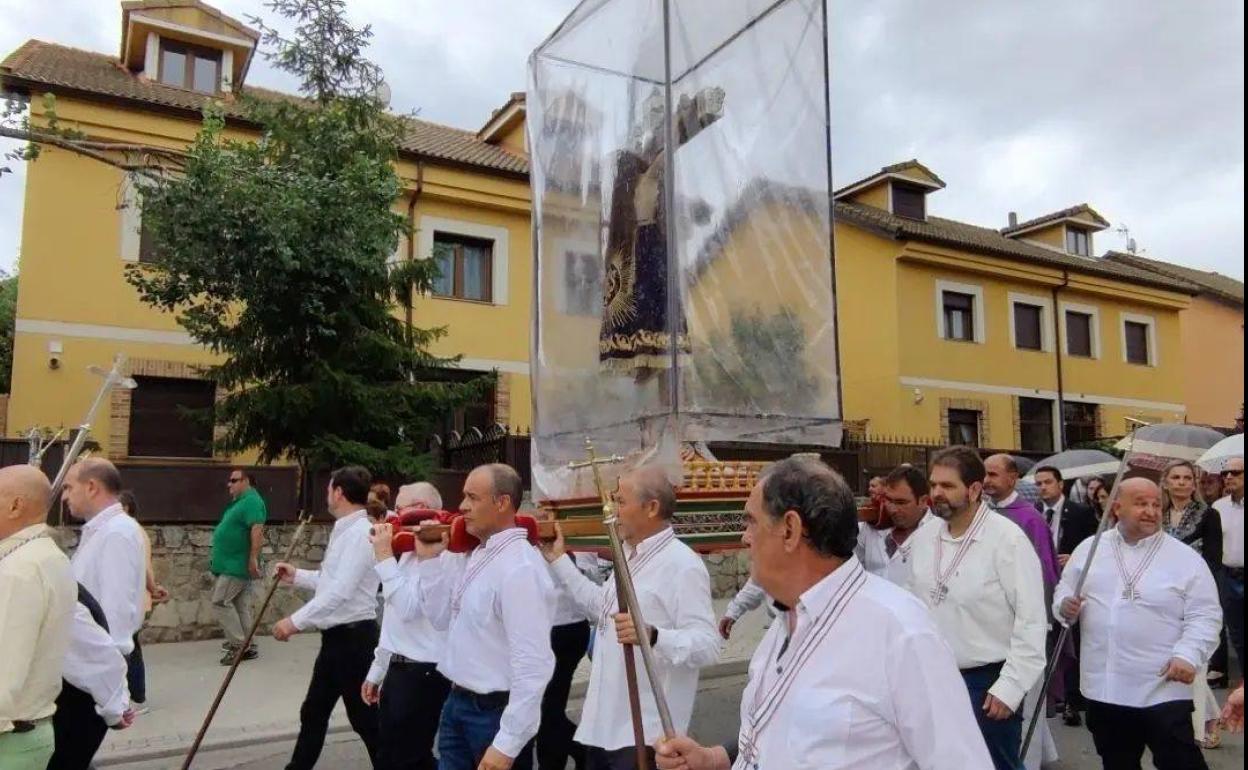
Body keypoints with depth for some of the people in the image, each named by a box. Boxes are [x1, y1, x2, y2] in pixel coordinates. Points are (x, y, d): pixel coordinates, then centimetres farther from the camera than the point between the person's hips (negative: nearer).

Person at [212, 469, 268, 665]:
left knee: (220, 601, -8)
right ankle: (246, 645, 16)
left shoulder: (252, 501, -16)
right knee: (241, 605, 11)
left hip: (237, 566, -10)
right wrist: (218, 558, 27)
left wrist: (253, 558, -31)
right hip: (232, 564, 10)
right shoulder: (240, 502, 17)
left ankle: (239, 645, -5)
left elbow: (257, 530, -27)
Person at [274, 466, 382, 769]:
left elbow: (340, 591, -28)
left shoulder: (359, 533, -21)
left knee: (364, 717, 2)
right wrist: (297, 576, 22)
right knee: (314, 712, 20)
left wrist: (296, 621, -25)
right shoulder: (344, 531, 13)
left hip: (353, 636, -10)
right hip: (336, 636, 10)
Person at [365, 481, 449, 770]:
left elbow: (408, 609, -27)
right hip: (398, 670, 10)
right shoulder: (410, 551, 14)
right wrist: (376, 671, 22)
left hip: (422, 674, -10)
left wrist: (385, 558, -21)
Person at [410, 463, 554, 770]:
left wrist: (507, 744, -22)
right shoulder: (472, 556, 5)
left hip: (496, 713, -8)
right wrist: (430, 560, 3)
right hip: (457, 704, 8)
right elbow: (441, 618, 13)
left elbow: (533, 665, -24)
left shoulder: (520, 568, -22)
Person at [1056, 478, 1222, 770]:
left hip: (1163, 687, -3)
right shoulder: (1089, 549, 5)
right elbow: (1064, 591, 12)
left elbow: (1205, 615, -5)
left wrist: (1188, 655, -19)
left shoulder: (1187, 558, -3)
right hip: (1104, 686, 3)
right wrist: (1065, 605, -10)